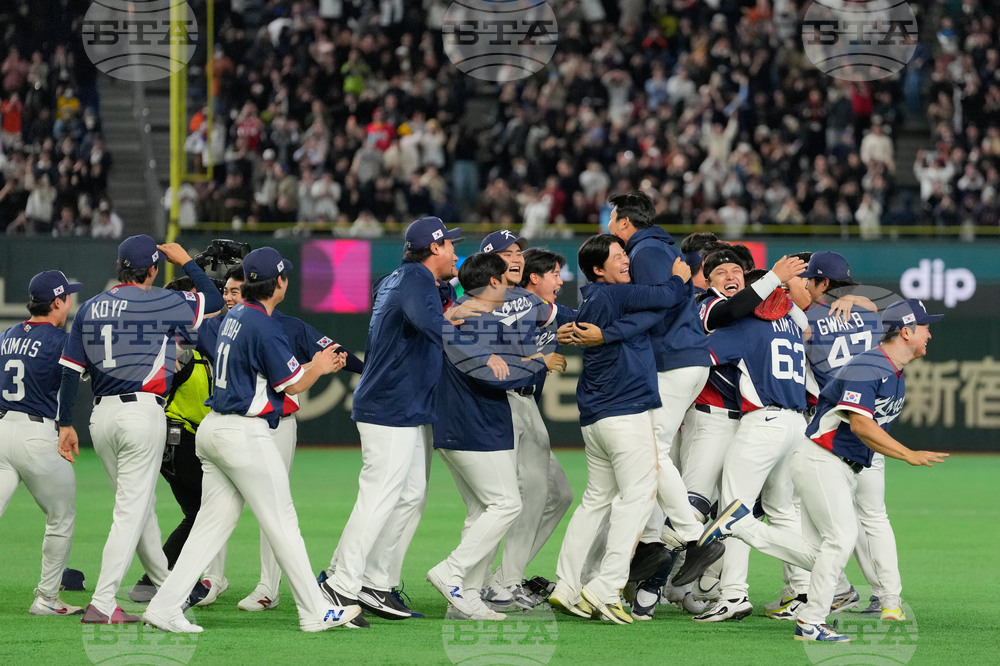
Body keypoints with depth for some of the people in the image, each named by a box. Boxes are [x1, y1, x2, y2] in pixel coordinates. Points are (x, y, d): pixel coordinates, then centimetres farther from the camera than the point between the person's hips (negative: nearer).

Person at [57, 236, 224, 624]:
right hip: (142, 413, -6)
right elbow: (214, 301, 3)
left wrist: (66, 425, 11)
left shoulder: (90, 309, 11)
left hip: (101, 417, 6)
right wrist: (185, 261, 14)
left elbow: (69, 371, 8)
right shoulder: (158, 303, -6)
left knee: (140, 505, 19)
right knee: (132, 510, -6)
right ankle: (101, 605, -14)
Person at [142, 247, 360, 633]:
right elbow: (293, 384, -11)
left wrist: (318, 365, 25)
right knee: (281, 521, -2)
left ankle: (165, 605, 1)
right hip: (245, 434, -9)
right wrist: (318, 368, 9)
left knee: (213, 522, 8)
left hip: (214, 429, 9)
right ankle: (315, 613, 3)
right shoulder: (263, 326, -16)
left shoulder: (235, 317, 13)